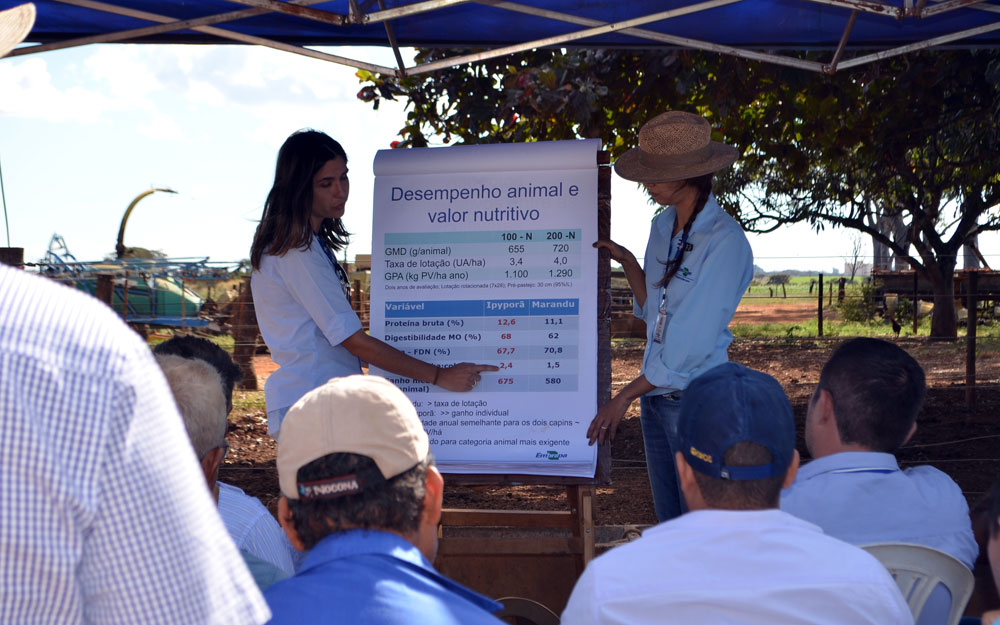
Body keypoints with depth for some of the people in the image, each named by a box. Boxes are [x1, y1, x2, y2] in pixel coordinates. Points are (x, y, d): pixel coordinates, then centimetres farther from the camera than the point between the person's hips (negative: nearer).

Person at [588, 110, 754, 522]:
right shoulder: (663, 225, 8)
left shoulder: (724, 241, -17)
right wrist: (627, 262, 3)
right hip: (656, 394, 8)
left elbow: (691, 342, -18)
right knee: (668, 523, 14)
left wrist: (624, 397, -13)